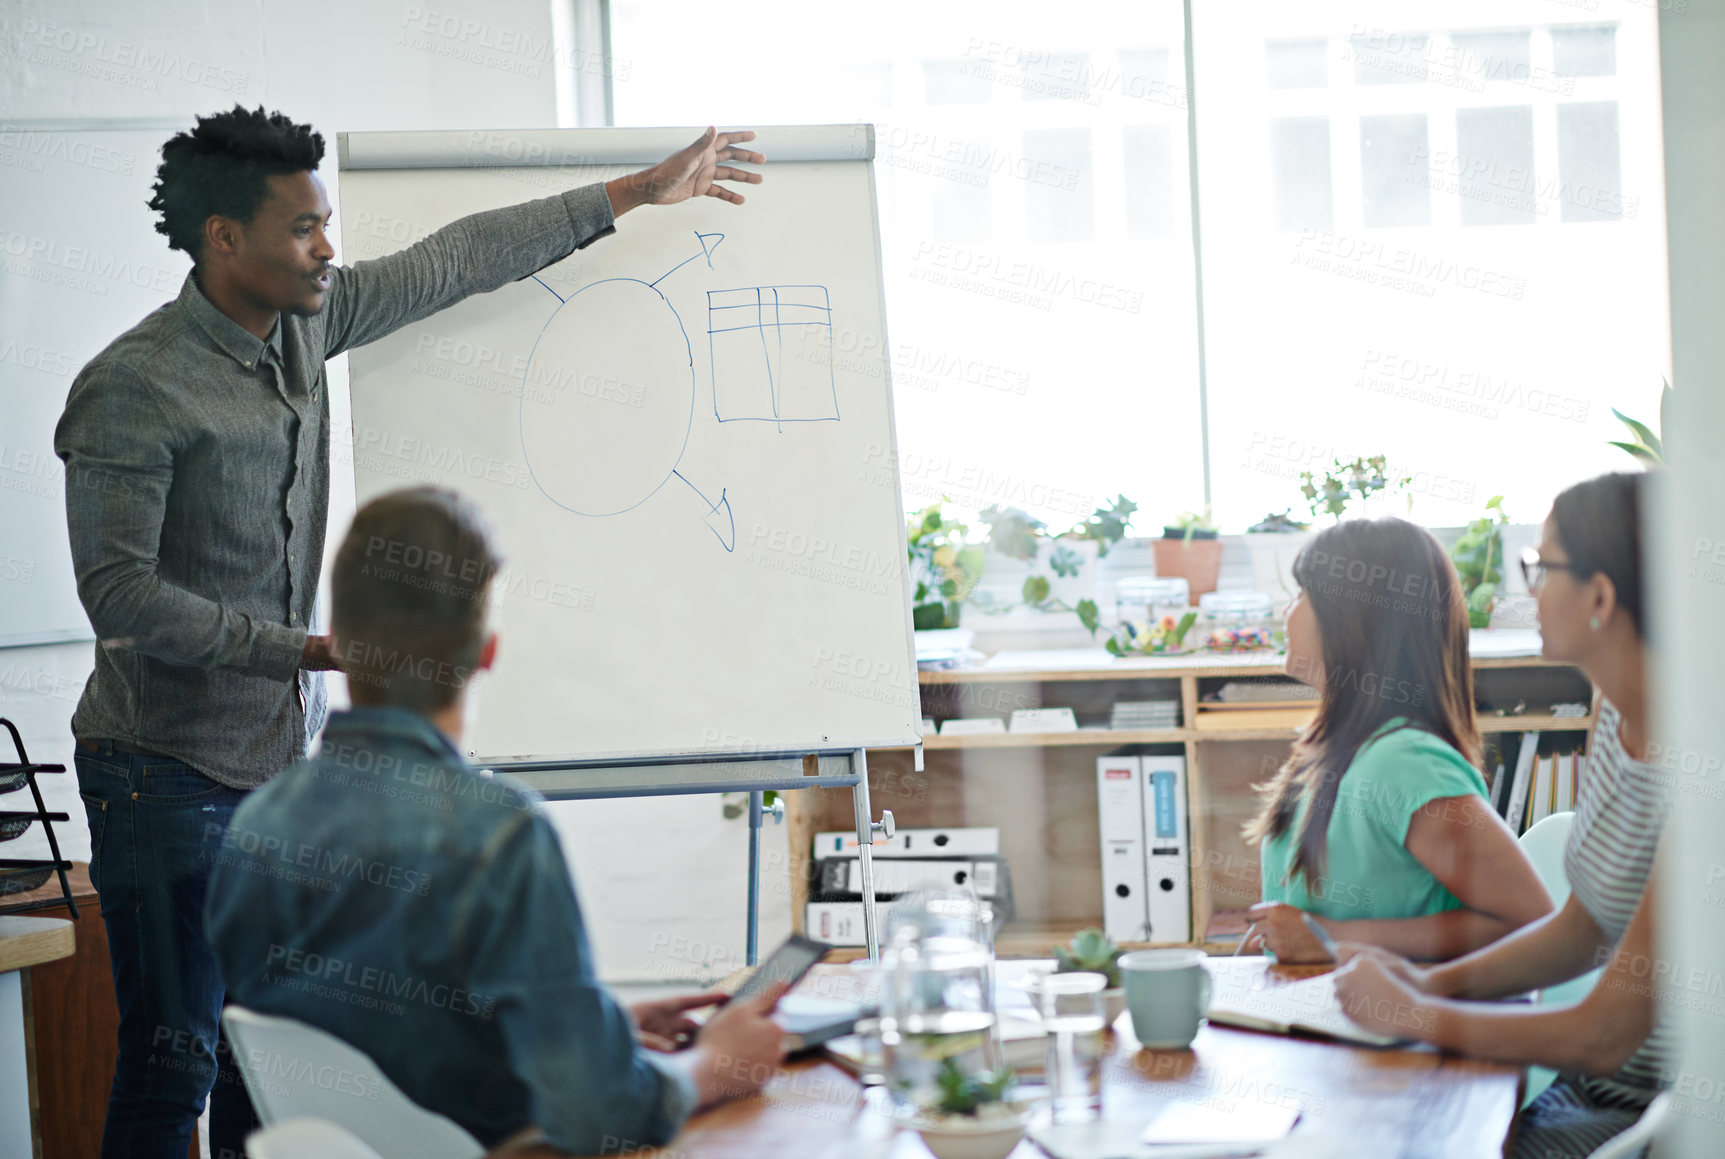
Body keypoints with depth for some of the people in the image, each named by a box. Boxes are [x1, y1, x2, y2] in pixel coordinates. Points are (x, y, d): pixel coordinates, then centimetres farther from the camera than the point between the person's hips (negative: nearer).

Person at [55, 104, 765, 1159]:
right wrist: (311, 649, -23)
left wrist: (635, 193, 17)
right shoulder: (132, 387, -17)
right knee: (176, 1054, -5)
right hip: (169, 767, -7)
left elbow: (458, 262, 14)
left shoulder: (305, 321, 4)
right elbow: (119, 594, -20)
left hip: (285, 754, 7)